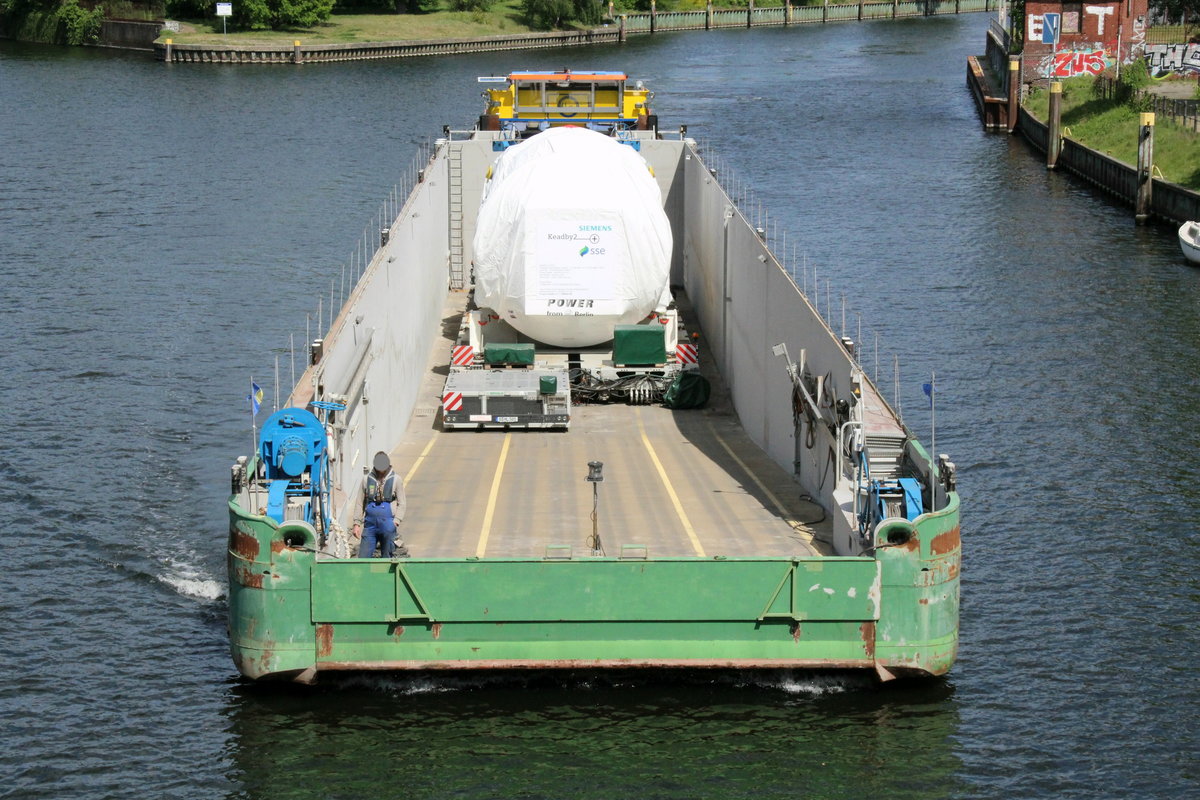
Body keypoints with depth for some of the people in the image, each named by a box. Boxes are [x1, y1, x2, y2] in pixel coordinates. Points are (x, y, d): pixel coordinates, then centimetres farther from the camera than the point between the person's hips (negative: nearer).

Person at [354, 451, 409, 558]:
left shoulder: (396, 480, 3)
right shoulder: (367, 480, 8)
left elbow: (402, 504, 3)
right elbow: (361, 503, 14)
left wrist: (396, 521, -10)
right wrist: (357, 523, 8)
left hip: (387, 524, -2)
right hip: (370, 524, 2)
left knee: (387, 557, 1)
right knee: (363, 556, -2)